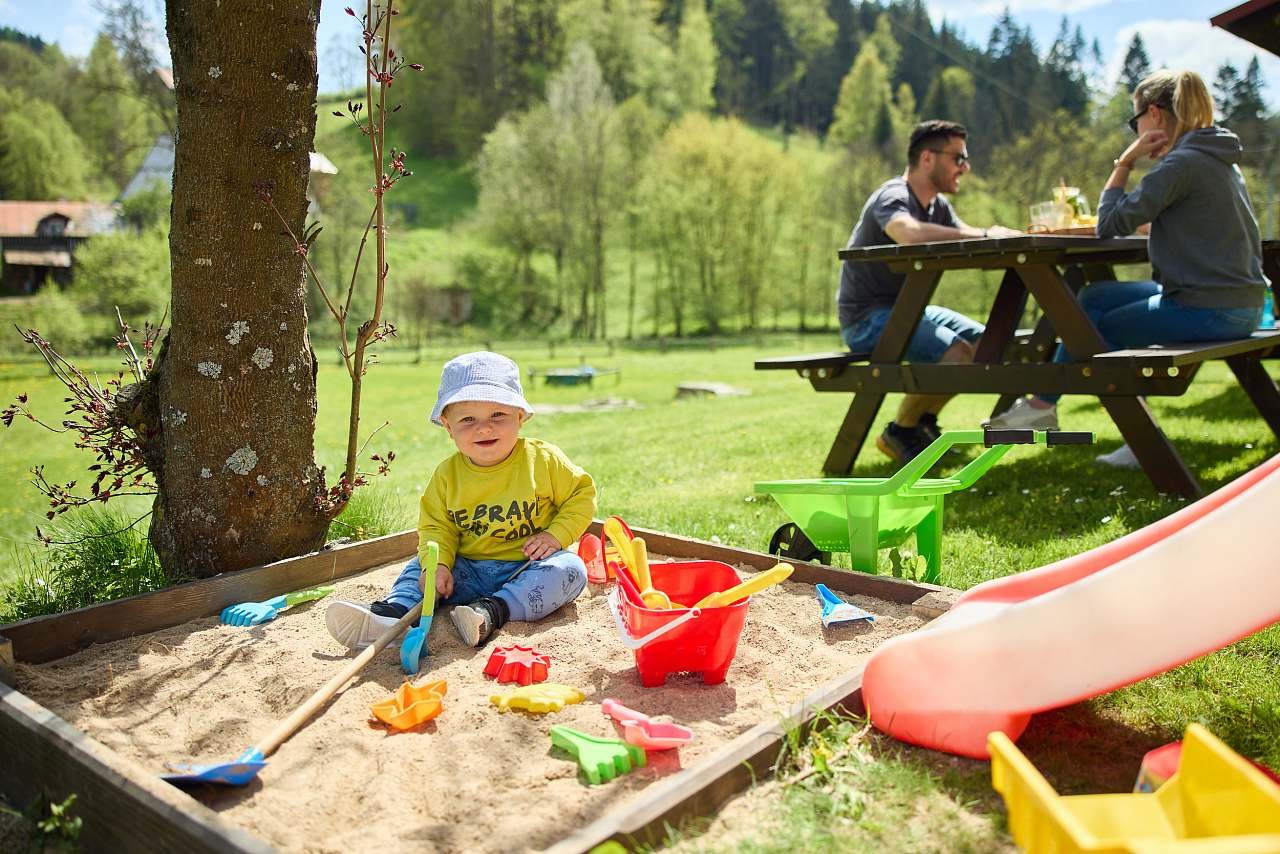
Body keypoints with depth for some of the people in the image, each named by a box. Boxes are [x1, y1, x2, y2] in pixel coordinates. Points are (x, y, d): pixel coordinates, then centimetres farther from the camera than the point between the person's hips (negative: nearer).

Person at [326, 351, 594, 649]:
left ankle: (493, 612, -38)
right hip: (470, 570, 3)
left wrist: (556, 535, -13)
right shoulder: (447, 475, -1)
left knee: (570, 569, -29)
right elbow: (436, 526, 3)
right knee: (420, 567, -6)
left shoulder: (543, 460, -8)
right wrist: (438, 564, -16)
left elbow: (582, 495, -1)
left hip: (527, 568, -3)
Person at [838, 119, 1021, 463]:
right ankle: (899, 432, -6)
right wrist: (986, 235, -38)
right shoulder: (892, 197, -19)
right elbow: (911, 233, -42)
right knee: (957, 354, -25)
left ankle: (923, 421, 19)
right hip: (867, 318, -10)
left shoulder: (938, 205, 11)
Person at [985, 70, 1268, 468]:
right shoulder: (1218, 159, 15)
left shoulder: (1181, 163, -16)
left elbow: (1111, 224, -15)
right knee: (1094, 297, 13)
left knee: (1094, 328, 3)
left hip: (1209, 310, -9)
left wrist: (1125, 161, -6)